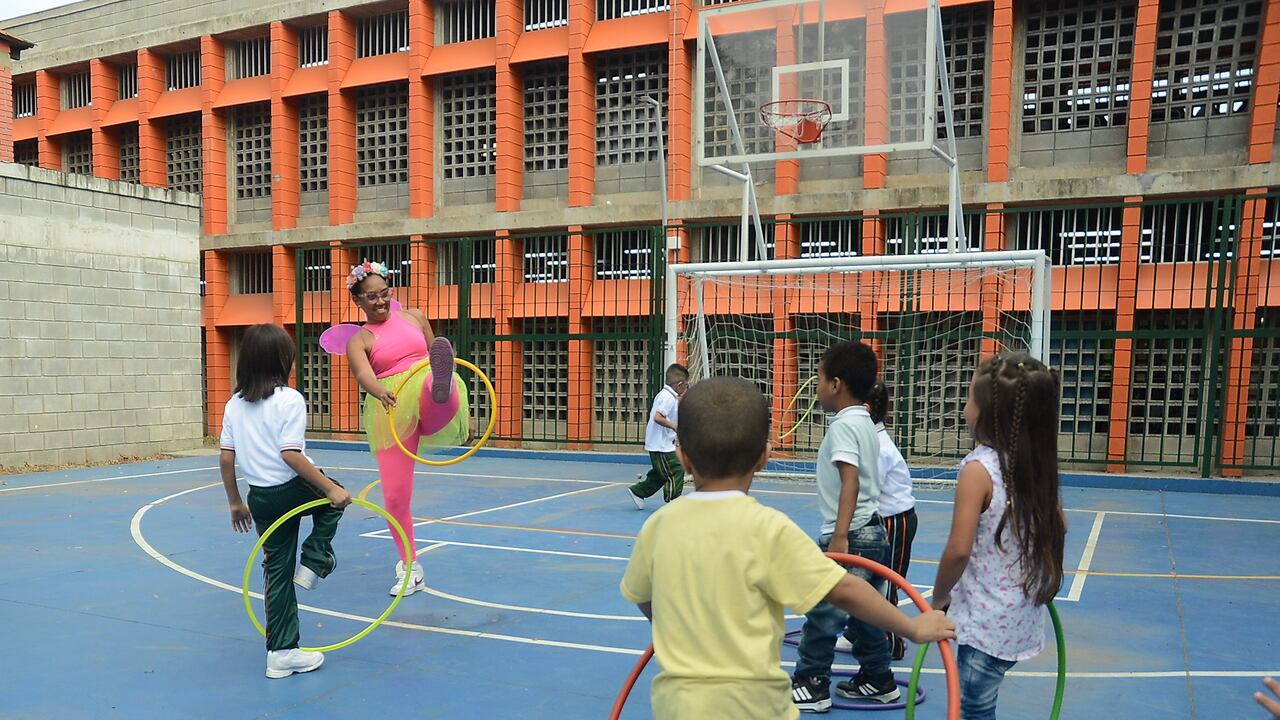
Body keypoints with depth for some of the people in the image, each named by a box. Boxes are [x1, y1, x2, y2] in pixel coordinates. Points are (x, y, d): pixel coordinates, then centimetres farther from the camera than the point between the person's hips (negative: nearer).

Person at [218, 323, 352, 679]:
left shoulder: (234, 404, 5)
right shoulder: (289, 400, -14)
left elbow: (226, 458, 6)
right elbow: (290, 454, -22)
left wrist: (235, 502, 17)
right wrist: (331, 488, -19)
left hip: (260, 498, 6)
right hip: (294, 490, -6)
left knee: (277, 571, 14)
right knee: (334, 500, 30)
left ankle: (281, 653, 20)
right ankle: (314, 562, 16)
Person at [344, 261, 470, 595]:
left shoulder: (414, 317, 14)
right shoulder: (358, 341, 5)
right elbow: (363, 375, -17)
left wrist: (461, 406, 22)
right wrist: (380, 392, -41)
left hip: (431, 404, 0)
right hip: (391, 413, 0)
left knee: (436, 380, -36)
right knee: (395, 497, -1)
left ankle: (443, 389, -73)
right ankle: (410, 568, 18)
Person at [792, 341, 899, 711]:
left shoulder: (844, 424, -15)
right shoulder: (864, 422, 13)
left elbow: (850, 480, -26)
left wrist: (840, 536, -31)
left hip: (850, 536, -9)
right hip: (872, 532, 10)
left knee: (822, 613, 1)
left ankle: (812, 685, 10)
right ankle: (878, 680, 27)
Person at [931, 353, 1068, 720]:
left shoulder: (979, 468, -21)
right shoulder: (1035, 464, 1)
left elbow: (958, 550, -24)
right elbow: (1058, 527, 15)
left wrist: (939, 596, -8)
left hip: (987, 623, -7)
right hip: (1022, 619, 7)